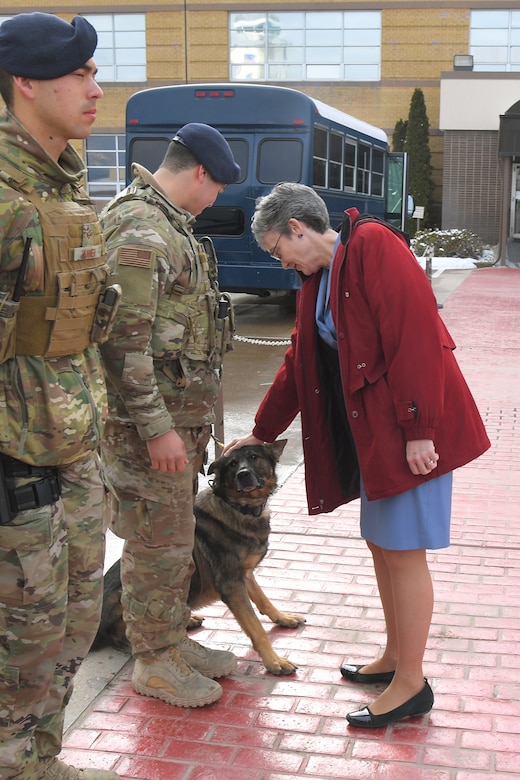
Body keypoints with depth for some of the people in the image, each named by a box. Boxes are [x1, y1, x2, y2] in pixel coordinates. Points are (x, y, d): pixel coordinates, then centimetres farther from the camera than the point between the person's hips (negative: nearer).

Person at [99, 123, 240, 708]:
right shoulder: (139, 230, -19)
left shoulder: (170, 224, 15)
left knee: (175, 538, 18)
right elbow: (124, 339, -24)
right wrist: (156, 428, -23)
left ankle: (173, 640, 32)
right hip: (148, 421, -10)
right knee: (157, 545, 1)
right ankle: (153, 662, 16)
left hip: (180, 415, 10)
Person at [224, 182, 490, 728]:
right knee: (380, 542, 15)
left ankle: (410, 685, 10)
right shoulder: (316, 281, 16)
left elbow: (415, 337, -20)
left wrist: (418, 428, -22)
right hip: (370, 429, 9)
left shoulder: (373, 246, -13)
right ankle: (394, 658, 32)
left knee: (402, 550, -2)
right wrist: (261, 433, 28)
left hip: (411, 430, -9)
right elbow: (297, 366, 24)